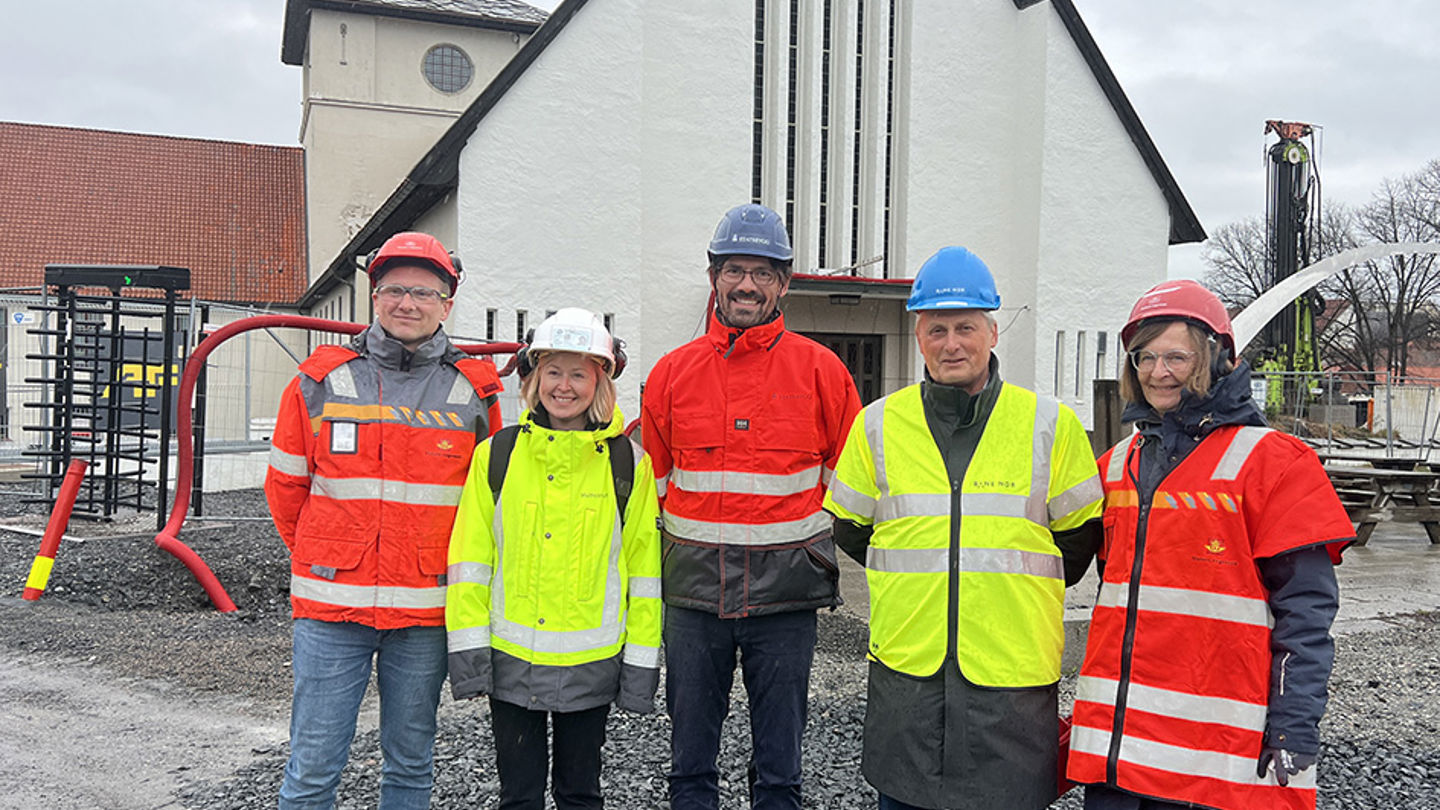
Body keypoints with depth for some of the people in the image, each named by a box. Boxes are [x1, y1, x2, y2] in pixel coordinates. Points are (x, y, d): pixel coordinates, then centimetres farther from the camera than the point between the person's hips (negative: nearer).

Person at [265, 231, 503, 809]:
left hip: (427, 612, 1)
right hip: (331, 609, 0)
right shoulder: (320, 382, 0)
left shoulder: (476, 394, 1)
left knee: (410, 764, 14)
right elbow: (285, 487, 11)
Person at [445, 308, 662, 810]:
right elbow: (469, 558, 0)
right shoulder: (496, 454, -1)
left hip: (591, 663, 0)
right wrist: (468, 645, -4)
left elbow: (644, 567, 0)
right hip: (510, 659, 1)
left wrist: (641, 660, -1)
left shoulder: (629, 464, -2)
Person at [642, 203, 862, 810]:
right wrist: (679, 548, 5)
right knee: (690, 759, 13)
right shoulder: (672, 372, 4)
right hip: (693, 591, 2)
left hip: (784, 595, -1)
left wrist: (814, 542, 1)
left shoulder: (819, 369, 0)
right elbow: (651, 481, 12)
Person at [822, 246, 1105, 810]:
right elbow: (848, 529, 14)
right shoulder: (878, 424, 3)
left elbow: (1079, 536, 8)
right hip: (904, 671, 2)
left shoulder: (1050, 424, -1)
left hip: (1013, 677, -1)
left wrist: (1015, 587, 8)